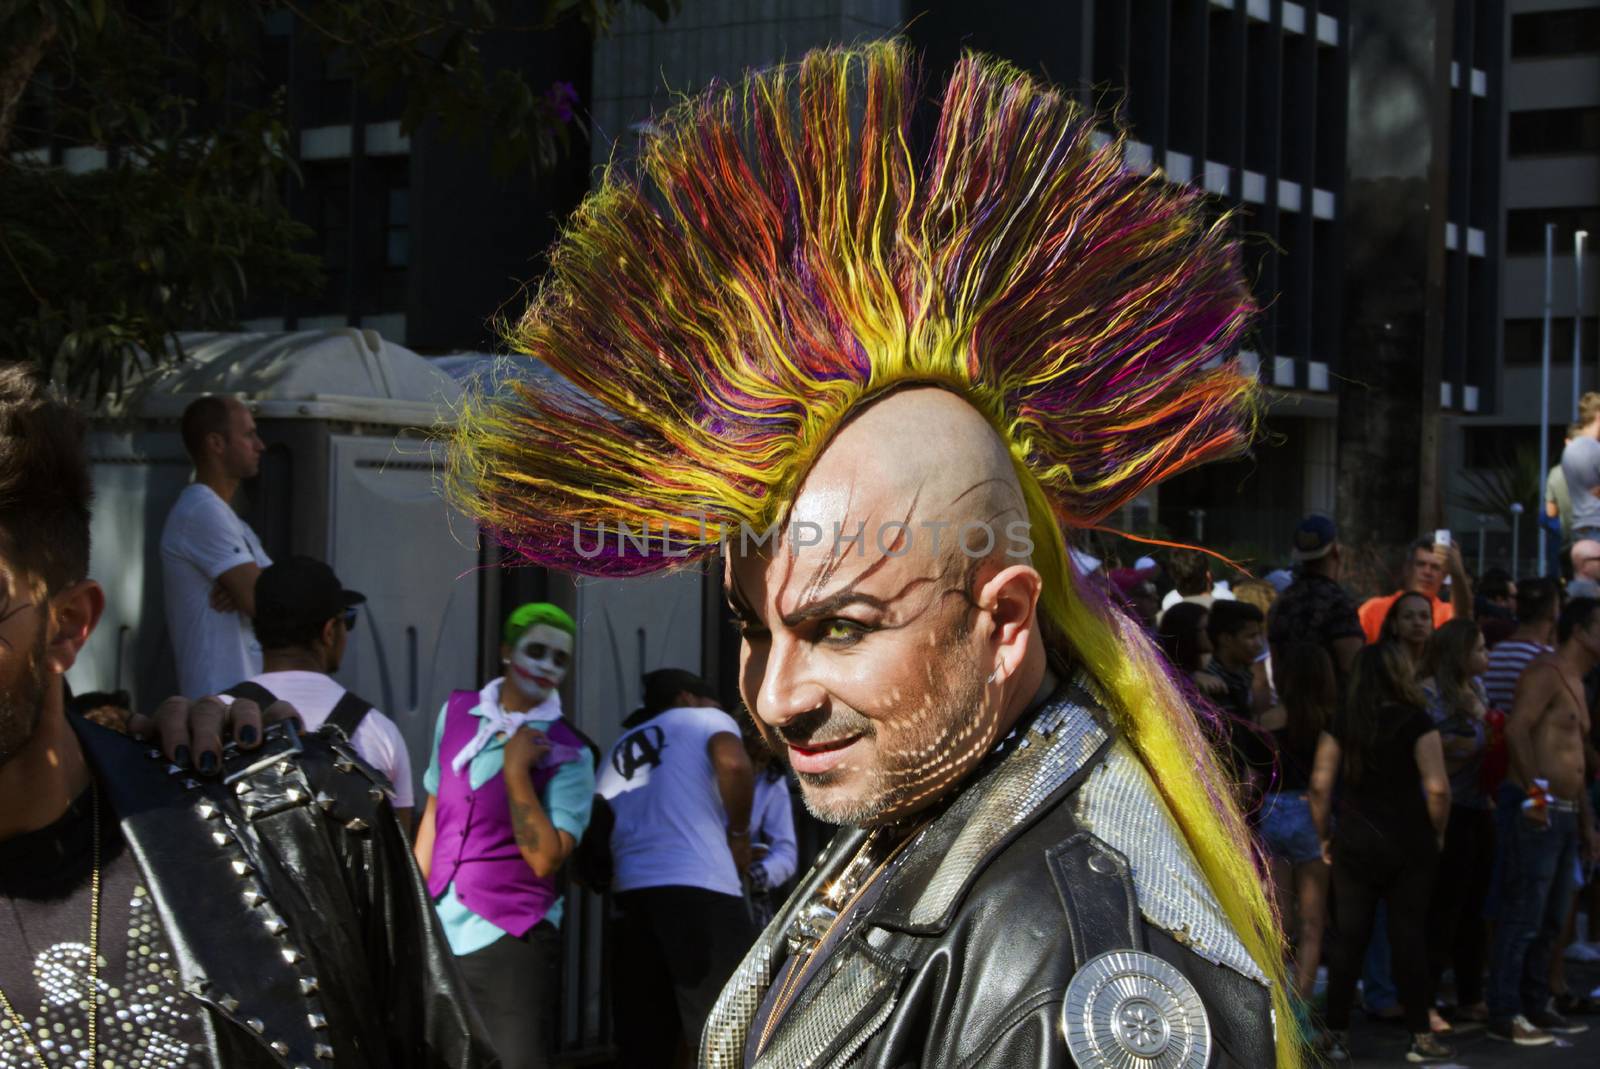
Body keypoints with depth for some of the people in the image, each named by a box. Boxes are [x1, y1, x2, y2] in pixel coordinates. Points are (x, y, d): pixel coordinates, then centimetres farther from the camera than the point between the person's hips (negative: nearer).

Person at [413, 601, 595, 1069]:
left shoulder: (567, 754, -7)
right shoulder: (456, 712, 7)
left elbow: (545, 858, -17)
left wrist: (516, 770, -18)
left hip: (512, 942, -5)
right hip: (439, 936, 5)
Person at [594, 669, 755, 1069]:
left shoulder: (621, 748, 28)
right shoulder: (705, 719, 12)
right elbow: (734, 764, -11)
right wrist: (739, 834, 0)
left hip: (630, 893, 6)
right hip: (699, 889, -6)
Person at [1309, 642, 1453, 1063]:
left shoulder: (1341, 724, 1)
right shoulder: (1416, 722, -8)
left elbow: (1320, 784, -1)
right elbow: (1437, 788, -14)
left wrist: (1324, 836, 10)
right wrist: (1437, 832, 1)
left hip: (1354, 843, 3)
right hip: (1408, 843, -2)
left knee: (1348, 937, 6)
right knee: (1408, 935, 4)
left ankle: (1337, 1035, 9)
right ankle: (1420, 1035, 9)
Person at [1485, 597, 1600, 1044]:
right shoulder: (1545, 672, -11)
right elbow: (1516, 730, -25)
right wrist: (1536, 791, -29)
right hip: (1534, 811, -10)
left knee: (1552, 918, 15)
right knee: (1522, 917, -6)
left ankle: (1536, 1006, 24)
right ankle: (1504, 1015, -1)